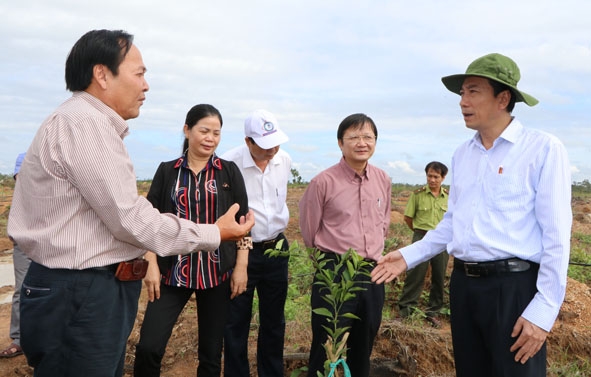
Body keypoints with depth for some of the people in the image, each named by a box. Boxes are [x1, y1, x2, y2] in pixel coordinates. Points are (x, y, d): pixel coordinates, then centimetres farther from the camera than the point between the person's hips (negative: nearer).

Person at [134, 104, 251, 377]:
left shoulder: (229, 172, 3)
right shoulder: (167, 171, 4)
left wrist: (241, 266, -3)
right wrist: (152, 265, -5)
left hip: (217, 272, 0)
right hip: (174, 272, 0)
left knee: (211, 350, 9)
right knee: (148, 347, -7)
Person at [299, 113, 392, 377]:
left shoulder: (383, 180, 4)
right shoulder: (323, 182, -11)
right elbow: (309, 231, -1)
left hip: (373, 273, 5)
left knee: (363, 348, 18)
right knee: (326, 347, 6)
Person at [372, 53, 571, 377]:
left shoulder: (543, 149, -8)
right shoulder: (461, 154, 10)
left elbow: (556, 236, -11)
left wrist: (543, 310, -15)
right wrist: (409, 256, 7)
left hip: (513, 286, -6)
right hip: (463, 284, 6)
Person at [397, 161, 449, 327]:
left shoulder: (448, 196, 3)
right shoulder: (418, 194, -5)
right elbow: (408, 218, 3)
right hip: (421, 238, -3)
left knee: (439, 278, 9)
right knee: (415, 275, -2)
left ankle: (433, 312, 23)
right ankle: (405, 311, 8)